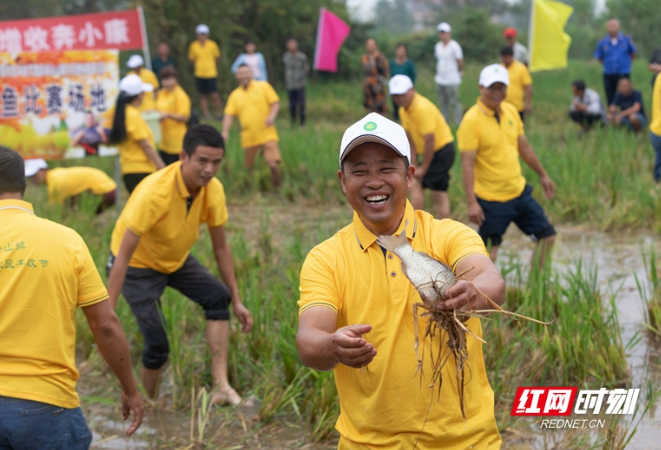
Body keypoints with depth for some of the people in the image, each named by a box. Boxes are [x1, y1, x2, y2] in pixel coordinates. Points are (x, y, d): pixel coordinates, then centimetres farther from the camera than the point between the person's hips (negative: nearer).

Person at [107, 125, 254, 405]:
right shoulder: (155, 192, -35)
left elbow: (221, 247, -4)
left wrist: (236, 301, -4)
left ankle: (221, 385, -19)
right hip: (139, 265, -6)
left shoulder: (213, 190, -17)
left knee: (219, 297, -19)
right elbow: (123, 256, -33)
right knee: (157, 344, -13)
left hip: (177, 258, 6)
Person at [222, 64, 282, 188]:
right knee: (248, 165, 9)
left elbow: (275, 103, 3)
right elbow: (229, 114, 6)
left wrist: (272, 116, -15)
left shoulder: (263, 86, 6)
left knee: (273, 163, -15)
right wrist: (225, 131, -8)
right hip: (248, 137, 3)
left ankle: (276, 187, -1)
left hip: (267, 134, -3)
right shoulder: (235, 95, 12)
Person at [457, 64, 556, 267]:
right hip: (491, 200, -7)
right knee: (489, 253, -3)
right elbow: (467, 164, -20)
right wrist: (472, 202, -25)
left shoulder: (511, 111, 4)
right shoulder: (472, 120, -17)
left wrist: (543, 175, 23)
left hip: (520, 191, 7)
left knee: (547, 235, 12)